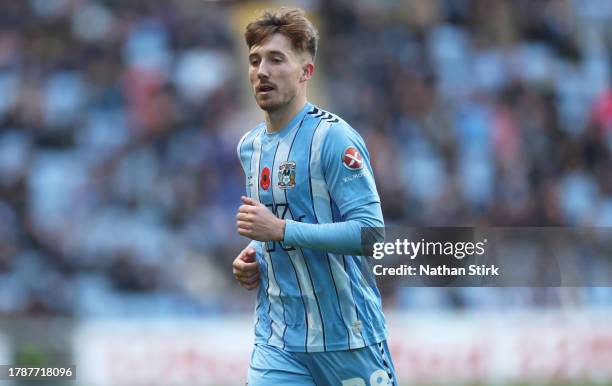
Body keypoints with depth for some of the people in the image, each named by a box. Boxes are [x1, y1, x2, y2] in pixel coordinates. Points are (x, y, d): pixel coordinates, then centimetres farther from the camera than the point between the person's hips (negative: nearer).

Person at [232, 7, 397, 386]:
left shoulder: (333, 138, -13)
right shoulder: (249, 146, 12)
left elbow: (371, 231, -21)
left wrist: (280, 229, -24)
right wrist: (252, 258, 6)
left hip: (345, 337, -6)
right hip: (278, 341, 6)